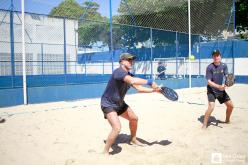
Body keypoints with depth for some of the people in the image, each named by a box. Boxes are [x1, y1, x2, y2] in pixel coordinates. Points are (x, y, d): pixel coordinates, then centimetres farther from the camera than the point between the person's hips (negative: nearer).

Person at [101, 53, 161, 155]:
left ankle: (133, 140, 46)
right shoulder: (118, 72, -27)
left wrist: (154, 90, -12)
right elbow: (133, 81, -44)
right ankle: (105, 152, -3)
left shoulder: (129, 75, 2)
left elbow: (139, 88, -1)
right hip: (108, 104, -10)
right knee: (117, 128, -24)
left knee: (134, 119, 21)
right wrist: (150, 82, -41)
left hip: (120, 104, 10)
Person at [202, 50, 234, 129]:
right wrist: (218, 86, -32)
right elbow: (209, 82, -18)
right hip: (211, 90, -6)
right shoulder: (210, 67, -15)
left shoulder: (224, 66, -1)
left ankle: (227, 120, 38)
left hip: (221, 90, 6)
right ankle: (204, 125, -10)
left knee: (230, 105, 11)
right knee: (211, 106, -24)